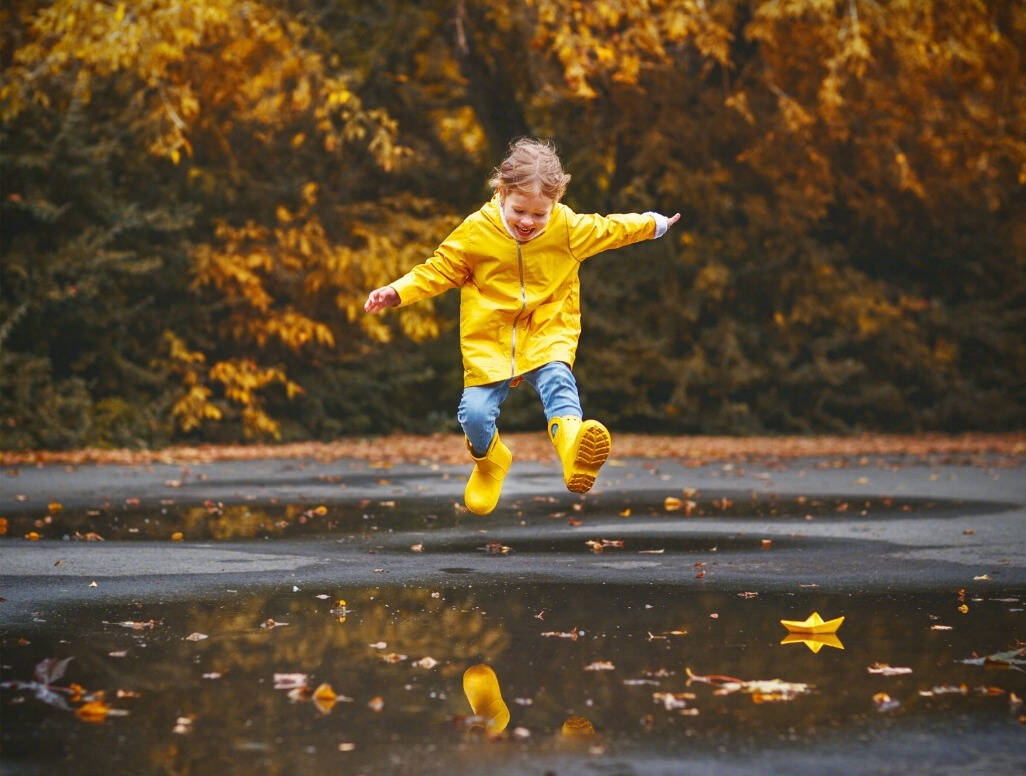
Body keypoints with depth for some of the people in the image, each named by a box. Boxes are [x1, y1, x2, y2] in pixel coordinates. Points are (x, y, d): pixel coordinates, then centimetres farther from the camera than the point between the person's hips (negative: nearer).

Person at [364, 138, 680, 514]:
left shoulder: (569, 227, -2)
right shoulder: (475, 232, -7)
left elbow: (608, 229, 18)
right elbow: (439, 271, 4)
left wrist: (653, 224, 30)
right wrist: (396, 292, -9)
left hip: (547, 335, 0)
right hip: (489, 341, 0)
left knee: (557, 381, -31)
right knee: (475, 413, -13)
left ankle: (573, 441, -60)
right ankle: (489, 462, 23)